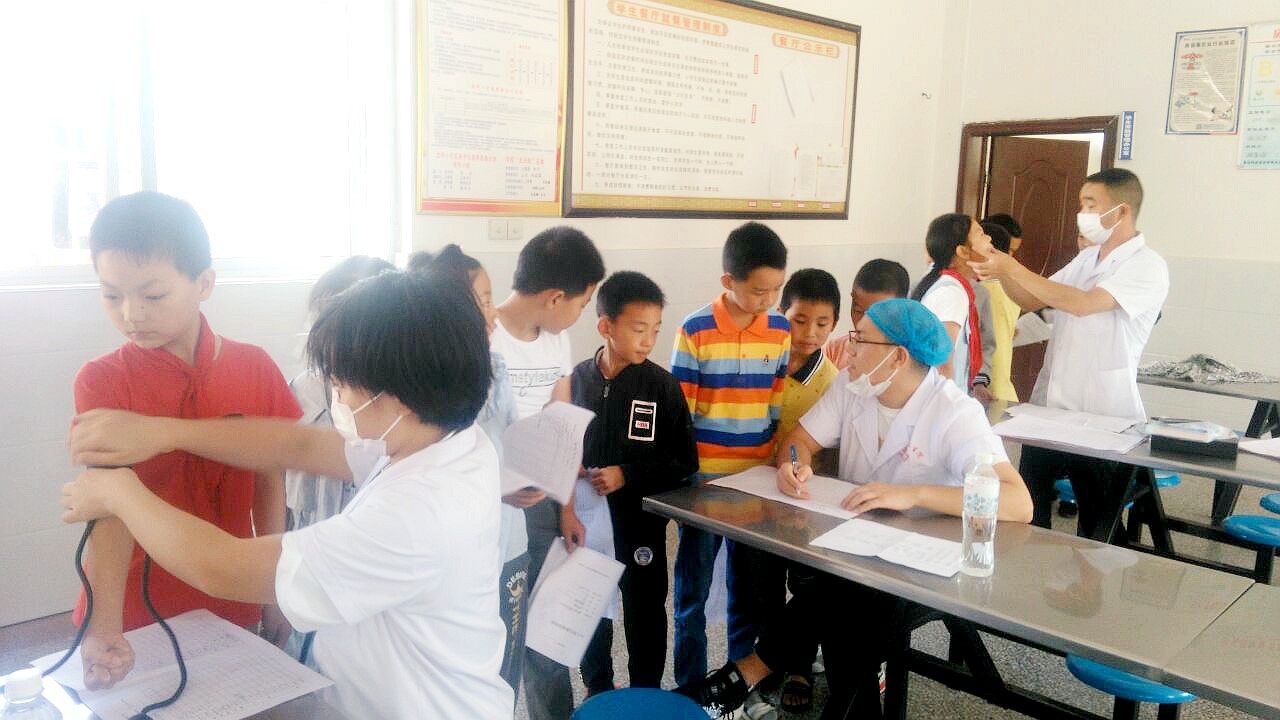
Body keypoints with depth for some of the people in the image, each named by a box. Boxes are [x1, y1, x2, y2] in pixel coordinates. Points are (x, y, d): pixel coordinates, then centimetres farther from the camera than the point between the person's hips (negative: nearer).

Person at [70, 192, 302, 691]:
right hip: (133, 613, -1)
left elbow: (269, 484, 1)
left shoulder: (255, 369, -7)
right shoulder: (101, 381, -12)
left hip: (231, 607, 2)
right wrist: (104, 629, -34)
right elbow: (112, 508, -22)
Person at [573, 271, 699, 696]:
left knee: (645, 615, 12)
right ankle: (598, 693, 38)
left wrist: (627, 476, -18)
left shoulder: (662, 386, -9)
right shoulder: (578, 379, -3)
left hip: (640, 522, -2)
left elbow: (684, 462, -8)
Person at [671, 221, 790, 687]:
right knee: (693, 590, 10)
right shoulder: (695, 331, -10)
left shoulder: (780, 330, 0)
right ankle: (691, 686, 27)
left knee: (754, 591, 15)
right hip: (703, 481, -3)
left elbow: (780, 407, 7)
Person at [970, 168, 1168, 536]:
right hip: (1049, 407, 7)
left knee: (1098, 526, 8)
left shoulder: (1147, 266, -11)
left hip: (1103, 416, -7)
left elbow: (1082, 303, -24)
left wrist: (1013, 268, -20)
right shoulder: (1087, 258, 14)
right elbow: (1031, 301, 17)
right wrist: (1002, 272, -1)